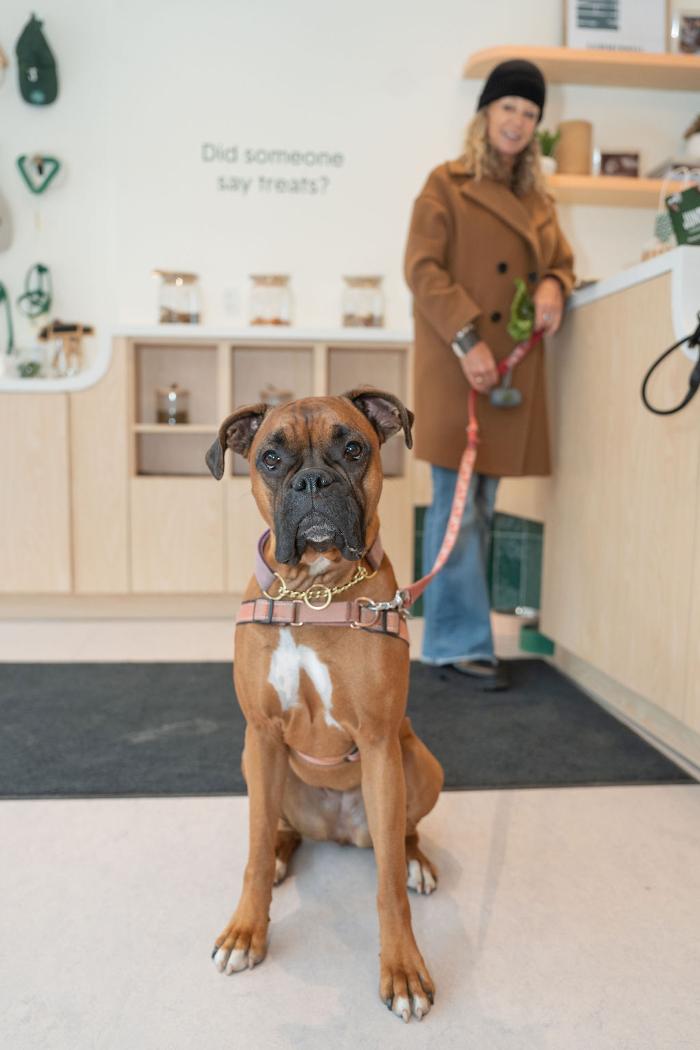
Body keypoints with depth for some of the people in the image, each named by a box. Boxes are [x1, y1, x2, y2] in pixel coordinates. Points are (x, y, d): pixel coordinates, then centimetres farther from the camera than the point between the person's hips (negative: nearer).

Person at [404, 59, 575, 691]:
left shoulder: (538, 197, 20)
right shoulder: (446, 185, 2)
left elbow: (561, 260, 24)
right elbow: (422, 267, -7)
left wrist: (554, 285, -2)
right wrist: (466, 339, -19)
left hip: (514, 369, 6)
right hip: (458, 365, -6)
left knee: (482, 506, 8)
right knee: (458, 502, -8)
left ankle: (451, 635, 18)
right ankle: (465, 640, 0)